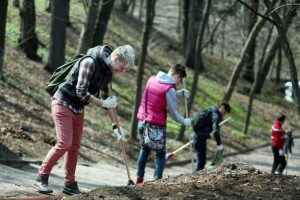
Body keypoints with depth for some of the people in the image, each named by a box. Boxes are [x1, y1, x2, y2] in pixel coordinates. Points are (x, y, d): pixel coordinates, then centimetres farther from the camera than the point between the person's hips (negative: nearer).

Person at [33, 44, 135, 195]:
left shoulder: (108, 72, 4)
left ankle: (70, 185, 16)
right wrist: (103, 103, -18)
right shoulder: (89, 62, -23)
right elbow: (81, 92, -25)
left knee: (74, 146, 8)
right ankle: (41, 179, -6)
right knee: (64, 144, -15)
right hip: (63, 103, -8)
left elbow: (106, 98, 14)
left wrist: (115, 125, 14)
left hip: (78, 109, 8)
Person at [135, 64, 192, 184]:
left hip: (141, 121, 7)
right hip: (157, 126, -6)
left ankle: (139, 178, 24)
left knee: (144, 149, 23)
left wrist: (179, 93, 9)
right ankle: (157, 180, -4)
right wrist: (183, 121, 6)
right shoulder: (169, 89, -15)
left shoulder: (152, 79, 5)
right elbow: (173, 113, -12)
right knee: (161, 155, 7)